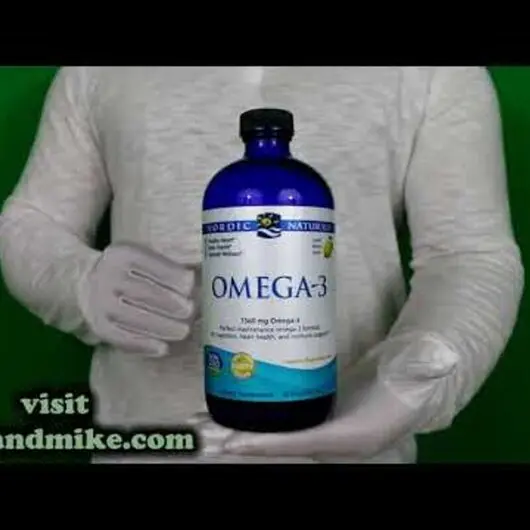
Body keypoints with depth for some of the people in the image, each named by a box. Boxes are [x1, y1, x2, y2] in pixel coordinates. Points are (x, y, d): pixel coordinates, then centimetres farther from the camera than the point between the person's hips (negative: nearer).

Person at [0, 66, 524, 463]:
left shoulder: (434, 70, -2)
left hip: (341, 446, 0)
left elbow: (473, 259, -7)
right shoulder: (103, 71, 3)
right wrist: (88, 287, -19)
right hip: (151, 439, 2)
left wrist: (410, 389, -28)